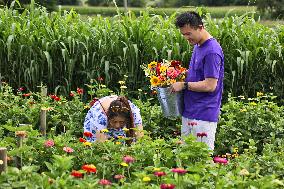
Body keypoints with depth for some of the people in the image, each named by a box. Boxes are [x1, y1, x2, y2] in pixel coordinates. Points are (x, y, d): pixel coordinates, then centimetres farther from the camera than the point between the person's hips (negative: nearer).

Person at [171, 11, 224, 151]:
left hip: (204, 116, -10)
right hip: (189, 112, 10)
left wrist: (184, 85, -14)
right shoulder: (197, 46, 13)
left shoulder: (212, 51, -17)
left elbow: (210, 85, -21)